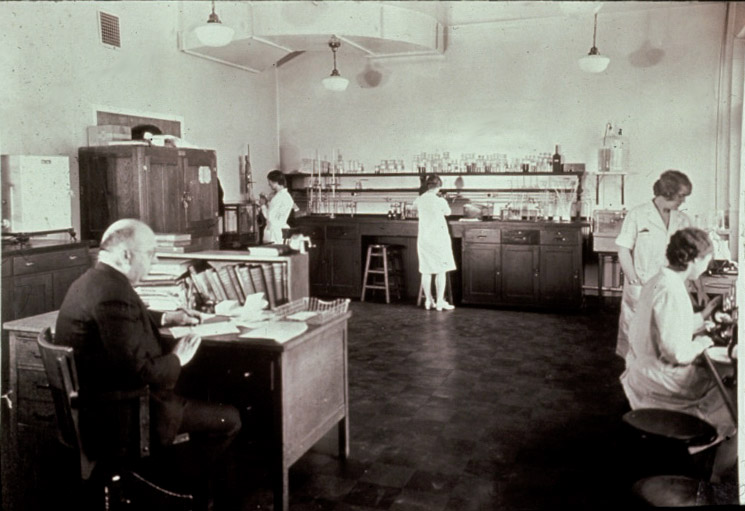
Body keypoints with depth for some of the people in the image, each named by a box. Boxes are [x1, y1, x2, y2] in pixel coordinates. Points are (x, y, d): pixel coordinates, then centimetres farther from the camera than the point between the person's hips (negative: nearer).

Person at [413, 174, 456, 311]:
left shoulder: (418, 200, -1)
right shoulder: (440, 201, -13)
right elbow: (447, 212, 6)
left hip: (424, 237, 4)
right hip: (439, 238, -4)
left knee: (426, 271, 10)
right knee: (441, 271, 3)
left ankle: (428, 301, 15)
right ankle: (440, 302, 3)